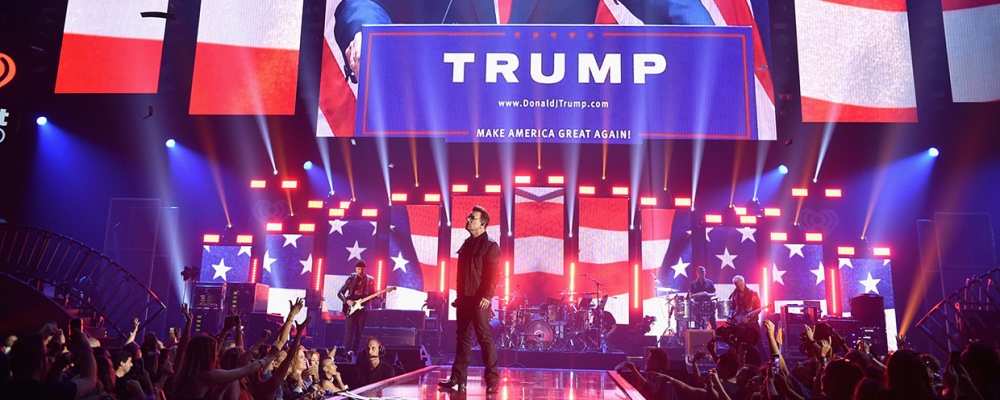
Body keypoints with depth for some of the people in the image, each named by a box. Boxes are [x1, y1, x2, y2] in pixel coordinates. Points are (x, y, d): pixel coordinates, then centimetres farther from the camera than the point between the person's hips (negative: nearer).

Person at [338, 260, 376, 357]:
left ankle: (354, 353, 8)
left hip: (363, 309, 2)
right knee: (349, 332, -11)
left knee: (359, 333, 3)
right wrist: (347, 301, -12)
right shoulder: (351, 278, 1)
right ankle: (348, 352, -17)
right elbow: (340, 293, 4)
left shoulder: (370, 280, 5)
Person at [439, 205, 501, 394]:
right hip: (464, 298, 8)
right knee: (463, 338, 10)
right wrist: (459, 295, 18)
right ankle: (458, 378, 16)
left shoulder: (490, 246, -7)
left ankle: (492, 380, 0)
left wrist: (487, 296, -24)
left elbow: (494, 274, -15)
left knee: (485, 338, -6)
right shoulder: (467, 245, 16)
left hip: (479, 300, -8)